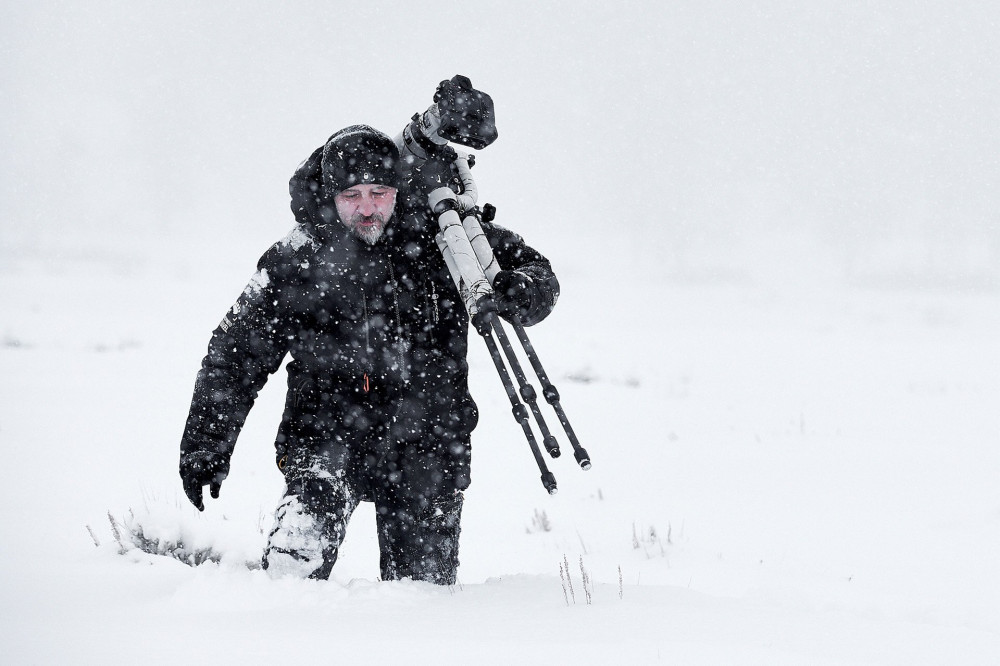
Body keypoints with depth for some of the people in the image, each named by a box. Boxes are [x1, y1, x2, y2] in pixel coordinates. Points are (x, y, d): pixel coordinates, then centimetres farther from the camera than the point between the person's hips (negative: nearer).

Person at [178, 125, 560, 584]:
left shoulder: (440, 238, -2)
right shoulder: (294, 261, -3)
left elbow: (536, 274, 8)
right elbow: (237, 352, 6)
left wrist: (518, 292, -17)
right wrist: (205, 443, 4)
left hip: (425, 441, 1)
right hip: (326, 433, -1)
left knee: (425, 579, 5)